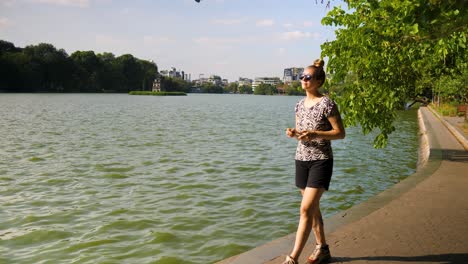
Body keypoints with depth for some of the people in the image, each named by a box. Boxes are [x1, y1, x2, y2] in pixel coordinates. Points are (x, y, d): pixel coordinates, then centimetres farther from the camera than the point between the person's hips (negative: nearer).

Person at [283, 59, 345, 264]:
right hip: (301, 159, 7)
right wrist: (293, 133, -6)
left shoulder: (327, 104, -10)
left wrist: (315, 134, -22)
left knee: (306, 209, -11)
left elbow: (340, 133, -9)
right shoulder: (300, 104, 9)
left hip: (321, 161, -7)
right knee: (313, 208, 13)